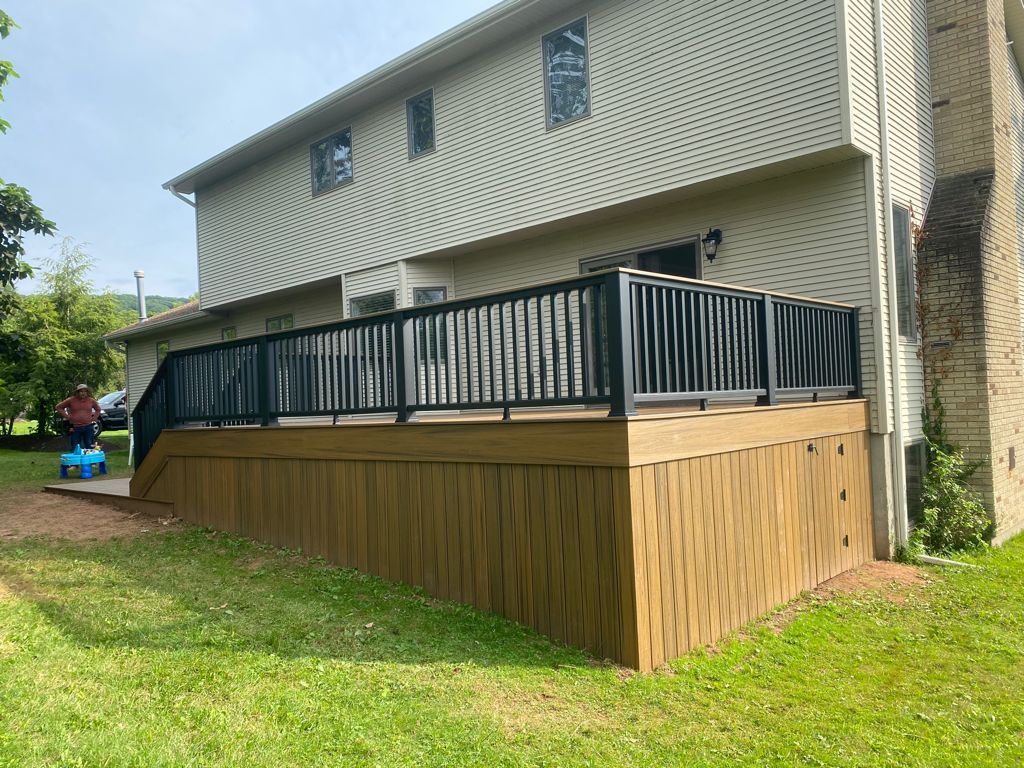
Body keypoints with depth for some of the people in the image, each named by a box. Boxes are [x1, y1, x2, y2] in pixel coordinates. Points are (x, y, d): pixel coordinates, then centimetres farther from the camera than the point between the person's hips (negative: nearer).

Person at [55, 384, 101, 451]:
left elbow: (98, 409, 23)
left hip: (88, 427, 1)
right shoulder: (71, 400, -1)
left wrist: (94, 418, 9)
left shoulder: (91, 400, 6)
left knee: (90, 448, 4)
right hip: (75, 428, -1)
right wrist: (67, 416, 0)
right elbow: (58, 407, 7)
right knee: (75, 449, 4)